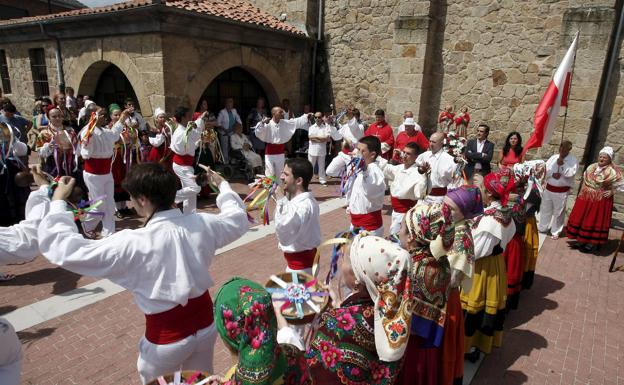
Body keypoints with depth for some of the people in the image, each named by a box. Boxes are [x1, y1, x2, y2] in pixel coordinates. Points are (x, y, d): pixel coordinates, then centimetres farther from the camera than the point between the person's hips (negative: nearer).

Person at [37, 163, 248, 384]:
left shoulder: (134, 244, -25)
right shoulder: (201, 224, -11)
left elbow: (64, 249, -19)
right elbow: (238, 219, 9)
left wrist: (58, 201, -7)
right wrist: (222, 185, 22)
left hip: (168, 335, -3)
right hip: (205, 322, 4)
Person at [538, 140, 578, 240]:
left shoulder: (573, 160, -7)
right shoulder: (553, 157, 5)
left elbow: (570, 174, -19)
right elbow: (545, 169, 0)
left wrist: (562, 164, -24)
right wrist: (552, 174, -17)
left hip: (562, 191, -4)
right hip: (549, 188, 4)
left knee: (558, 212, 6)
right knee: (545, 209, 16)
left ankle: (555, 231, 21)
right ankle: (542, 227, 32)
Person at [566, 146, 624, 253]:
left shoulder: (613, 171, -12)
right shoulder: (592, 167, 3)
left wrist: (611, 192, -14)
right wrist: (582, 192, 11)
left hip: (601, 201, -5)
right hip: (586, 198, 5)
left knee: (596, 220, 4)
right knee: (581, 218, 10)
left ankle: (593, 243, 17)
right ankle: (581, 240, 25)